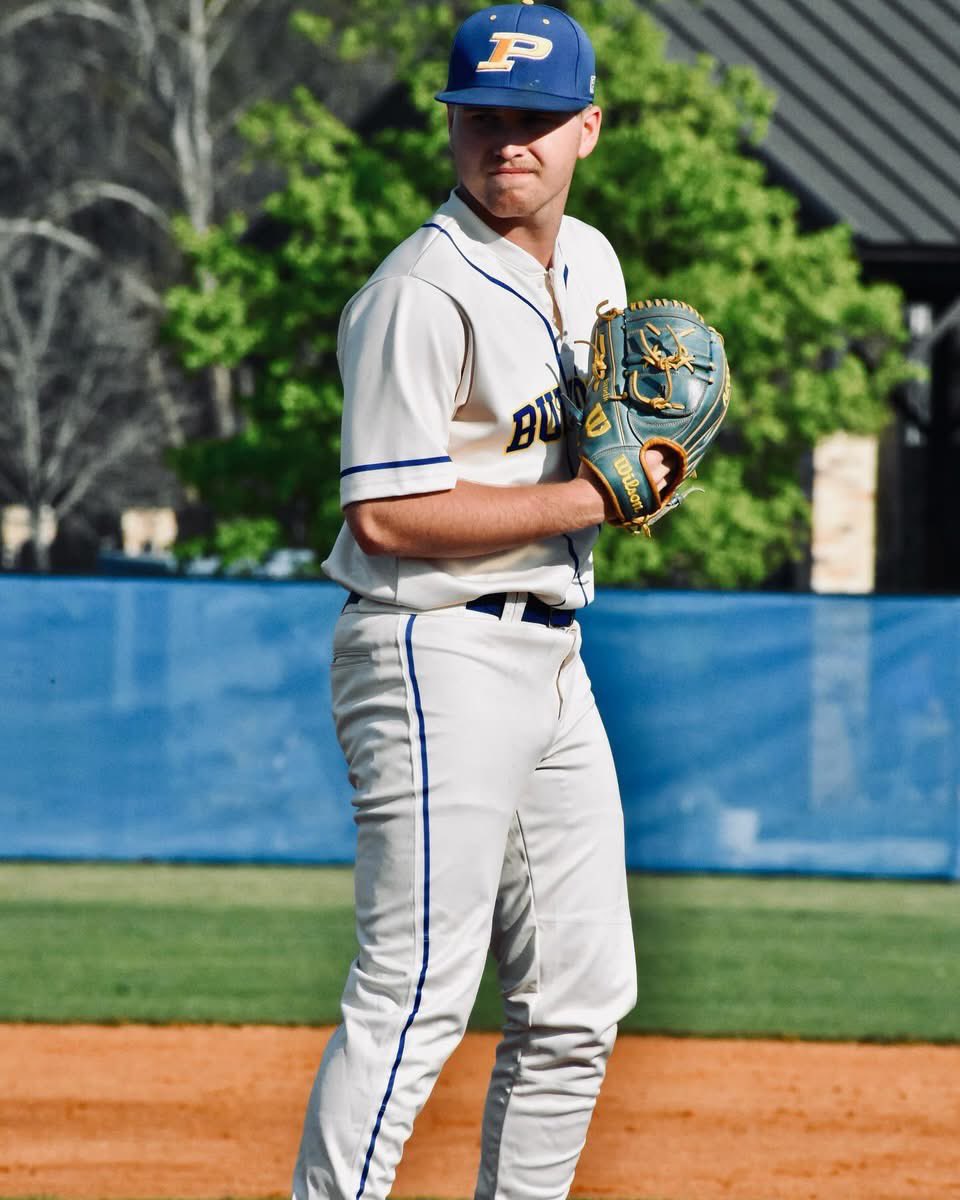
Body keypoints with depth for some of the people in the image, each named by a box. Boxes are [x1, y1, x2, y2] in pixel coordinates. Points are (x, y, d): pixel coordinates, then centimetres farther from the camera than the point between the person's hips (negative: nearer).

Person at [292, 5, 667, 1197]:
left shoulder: (590, 263, 12)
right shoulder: (425, 291, -15)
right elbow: (386, 514, -21)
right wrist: (593, 497, -18)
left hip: (552, 656, 9)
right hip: (439, 657, -9)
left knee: (578, 1005, 10)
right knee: (415, 995, -14)